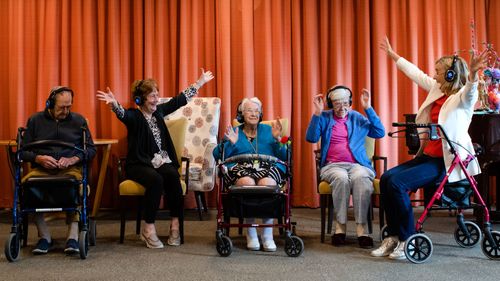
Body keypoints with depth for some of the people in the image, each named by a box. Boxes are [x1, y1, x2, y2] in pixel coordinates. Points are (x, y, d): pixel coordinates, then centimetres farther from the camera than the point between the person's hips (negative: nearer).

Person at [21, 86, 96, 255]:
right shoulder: (35, 120, 14)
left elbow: (91, 149, 10)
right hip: (41, 169, 1)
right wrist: (39, 158, -9)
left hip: (70, 168, -1)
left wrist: (73, 160, -9)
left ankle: (73, 236, -32)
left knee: (78, 182, -37)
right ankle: (44, 236, -19)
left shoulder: (79, 120, 14)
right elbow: (23, 151, 12)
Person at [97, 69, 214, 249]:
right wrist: (114, 104, -50)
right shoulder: (134, 116, -4)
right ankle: (148, 229, -22)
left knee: (173, 175, -29)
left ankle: (175, 224, -20)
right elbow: (122, 114, -27)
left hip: (162, 161, 5)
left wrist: (200, 82, 28)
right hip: (139, 165, -5)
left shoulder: (159, 111, 14)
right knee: (156, 179, -34)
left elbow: (179, 100, 22)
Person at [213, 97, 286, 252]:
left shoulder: (267, 130, 23)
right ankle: (251, 232, -23)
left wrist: (277, 139, 0)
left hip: (268, 167, 1)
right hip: (240, 168, 0)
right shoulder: (233, 132, 22)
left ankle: (267, 234, -23)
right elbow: (217, 155, 8)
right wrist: (230, 143, -5)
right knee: (247, 182, -37)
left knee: (267, 183, -36)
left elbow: (283, 156, 13)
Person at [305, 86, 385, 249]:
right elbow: (311, 138, -1)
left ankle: (361, 228, -35)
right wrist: (317, 113, -9)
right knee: (341, 178, -37)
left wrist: (368, 108, 2)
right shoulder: (324, 117, 14)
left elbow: (380, 133, 7)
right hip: (333, 166, -1)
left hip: (357, 164, 1)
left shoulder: (357, 118, 18)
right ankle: (340, 226, -28)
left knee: (360, 178, -35)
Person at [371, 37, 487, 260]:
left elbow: (470, 91, -34)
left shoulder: (462, 98, -10)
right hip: (427, 155, 8)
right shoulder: (437, 89, 13)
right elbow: (414, 73, 23)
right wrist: (391, 54, 31)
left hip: (446, 162, -8)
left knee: (397, 183, -24)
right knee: (386, 178, -10)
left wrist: (473, 74, -56)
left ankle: (408, 240, -11)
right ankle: (394, 236, -4)